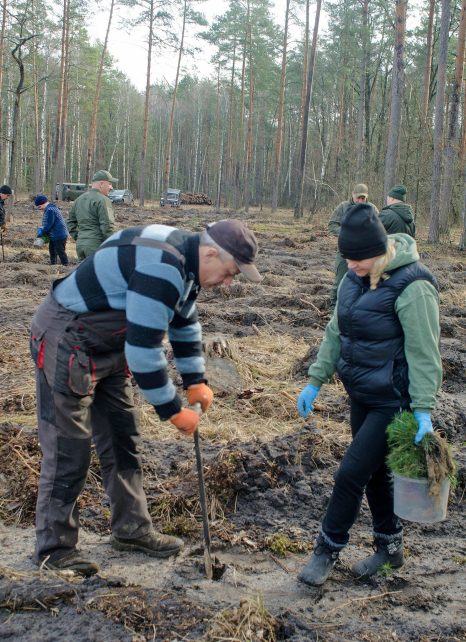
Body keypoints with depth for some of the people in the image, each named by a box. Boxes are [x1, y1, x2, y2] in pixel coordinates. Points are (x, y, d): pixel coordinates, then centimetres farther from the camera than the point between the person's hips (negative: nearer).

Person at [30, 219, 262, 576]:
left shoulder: (184, 263, 2)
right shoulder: (161, 269, -30)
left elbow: (185, 322, 17)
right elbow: (144, 349, -30)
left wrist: (196, 382, 13)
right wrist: (174, 411, -19)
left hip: (108, 349, 10)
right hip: (66, 346, -10)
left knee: (123, 442, 14)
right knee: (68, 450, -3)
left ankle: (132, 529, 27)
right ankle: (54, 547, 12)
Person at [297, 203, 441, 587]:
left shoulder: (412, 287, -21)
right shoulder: (355, 278, 3)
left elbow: (424, 352, -20)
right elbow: (336, 332, 12)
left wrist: (423, 410, -22)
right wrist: (315, 382, 12)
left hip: (393, 400, -8)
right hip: (362, 395, 8)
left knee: (351, 474, -3)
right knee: (375, 472, 18)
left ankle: (328, 551, 17)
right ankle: (390, 547, 36)